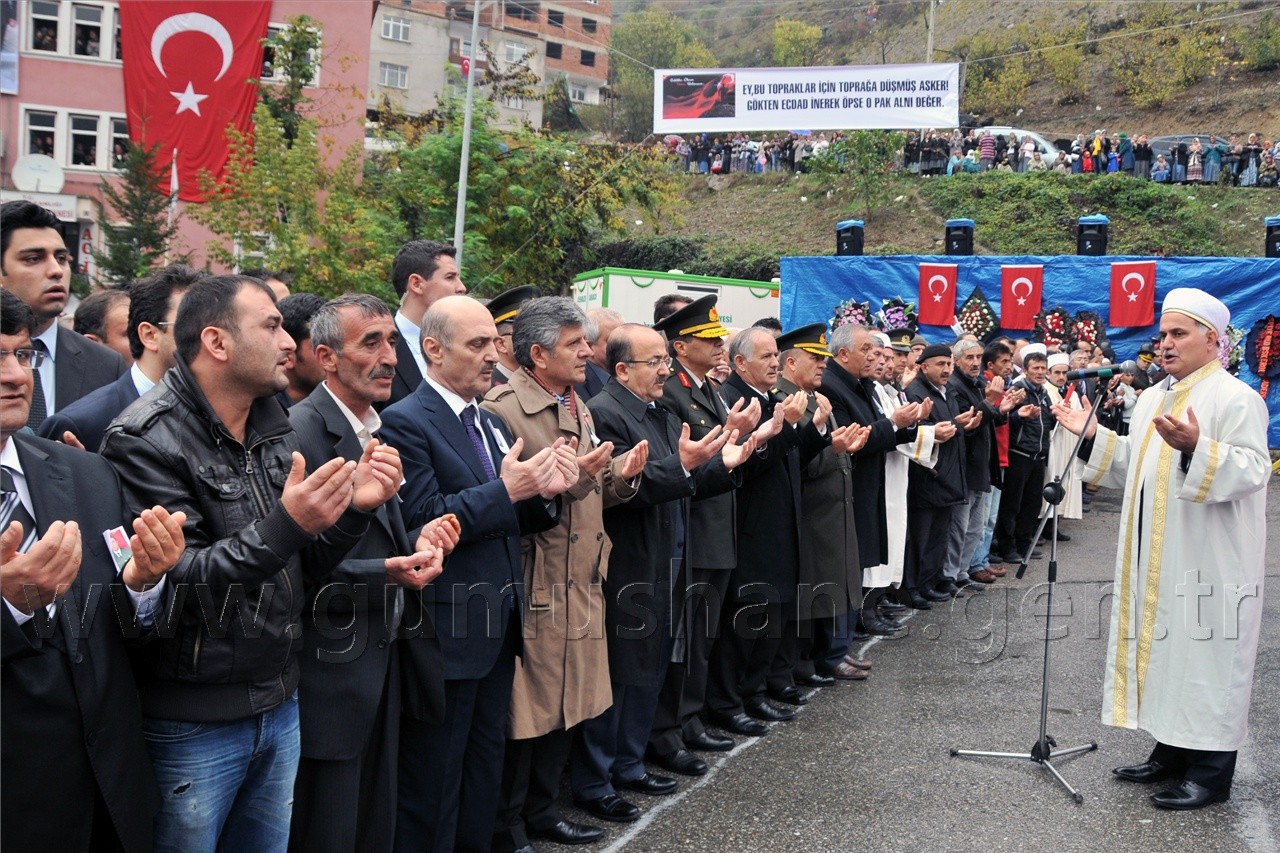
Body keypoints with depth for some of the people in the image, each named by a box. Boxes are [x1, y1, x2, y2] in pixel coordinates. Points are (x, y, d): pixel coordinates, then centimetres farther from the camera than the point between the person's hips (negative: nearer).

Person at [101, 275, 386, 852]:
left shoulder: (273, 427, 6)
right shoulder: (146, 442, -16)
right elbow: (176, 581, -21)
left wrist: (354, 507, -9)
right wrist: (284, 525, -33)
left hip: (279, 707, 7)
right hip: (192, 727, -6)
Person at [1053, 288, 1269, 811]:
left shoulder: (1236, 398, -10)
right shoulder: (1153, 398, 15)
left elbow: (1254, 470, -20)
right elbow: (1135, 468, 19)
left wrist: (1197, 448, -34)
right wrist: (1094, 436, 8)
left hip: (1209, 562, -8)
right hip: (1156, 561, 8)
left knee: (1207, 654, -3)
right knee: (1163, 646, 13)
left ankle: (1212, 771, 5)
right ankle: (1172, 752, 24)